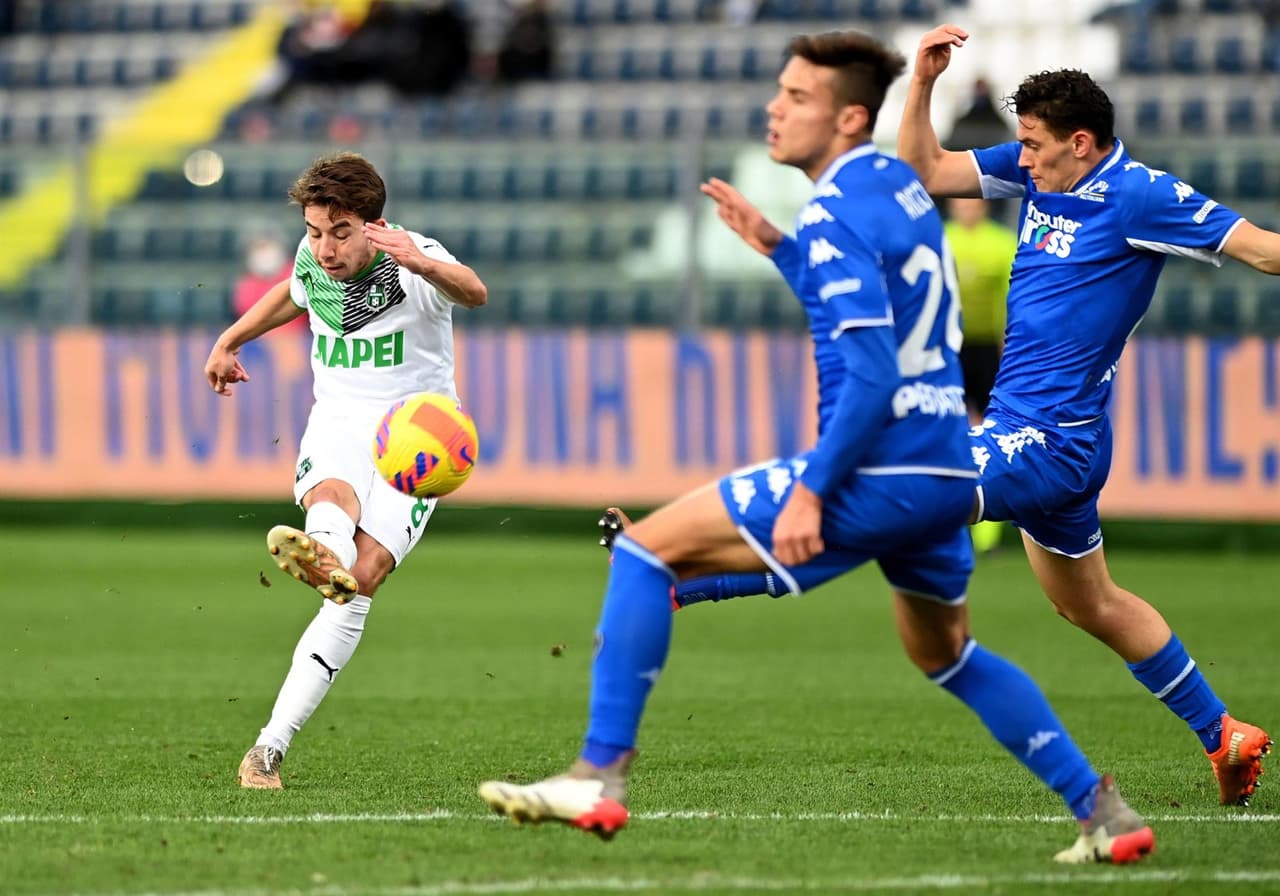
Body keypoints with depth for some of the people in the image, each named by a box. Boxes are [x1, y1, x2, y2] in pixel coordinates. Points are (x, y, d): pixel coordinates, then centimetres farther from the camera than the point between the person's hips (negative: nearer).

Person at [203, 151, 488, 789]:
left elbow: (473, 293, -40)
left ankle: (272, 746, -22)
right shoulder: (312, 258, 1)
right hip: (337, 422, 3)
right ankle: (321, 553, -73)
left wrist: (423, 265, -61)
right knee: (332, 497, -35)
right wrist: (229, 341, 32)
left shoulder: (416, 263, -17)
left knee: (358, 585, -21)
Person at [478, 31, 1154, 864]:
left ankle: (599, 777, -10)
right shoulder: (898, 186, 13)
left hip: (876, 474, -9)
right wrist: (777, 247, 25)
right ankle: (1103, 815, 28)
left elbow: (871, 372, -23)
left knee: (646, 548, -5)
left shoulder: (837, 214, -14)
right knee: (947, 655, 31)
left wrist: (812, 489, -22)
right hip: (945, 474, 9)